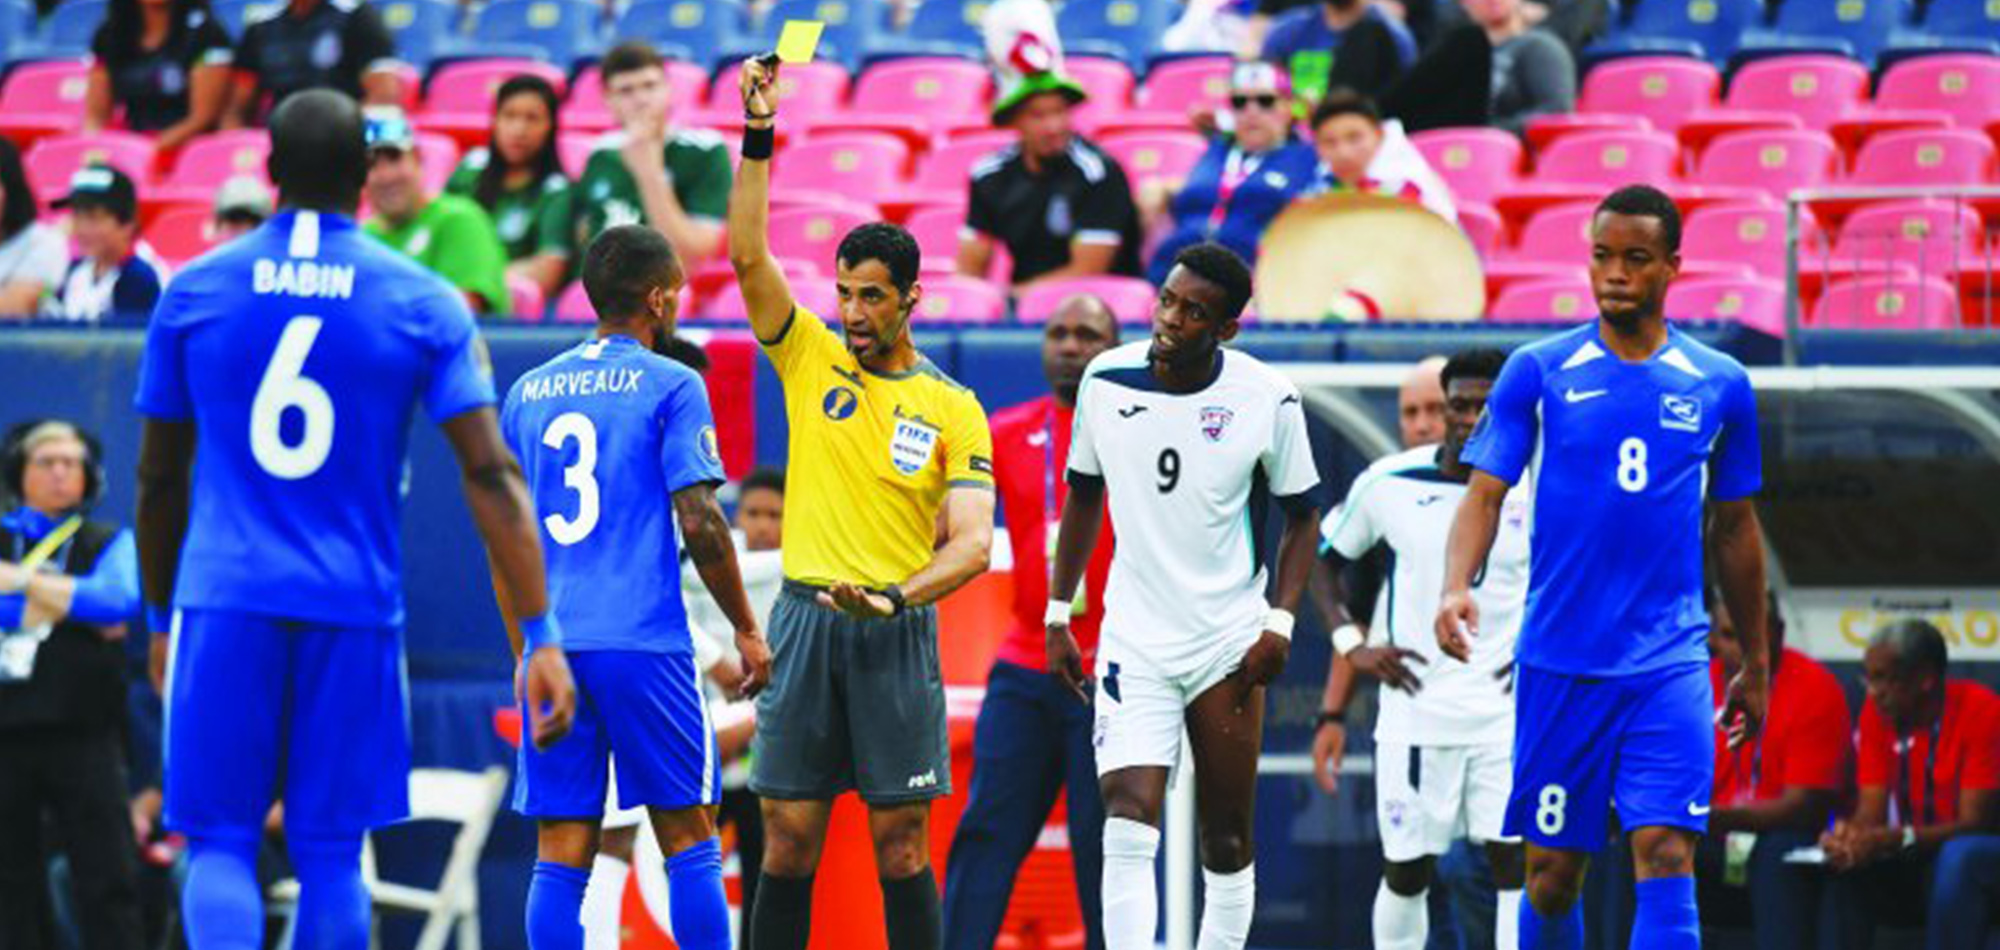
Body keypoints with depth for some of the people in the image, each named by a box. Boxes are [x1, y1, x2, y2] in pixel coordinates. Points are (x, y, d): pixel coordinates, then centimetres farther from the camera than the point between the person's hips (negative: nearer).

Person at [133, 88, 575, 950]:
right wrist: (540, 636, -6)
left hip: (223, 600, 0)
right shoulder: (423, 304, 1)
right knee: (330, 855, 9)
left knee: (219, 844, 2)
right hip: (354, 611, 0)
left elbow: (158, 479, 10)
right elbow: (491, 474, -6)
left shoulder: (195, 291, 4)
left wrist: (159, 619, 23)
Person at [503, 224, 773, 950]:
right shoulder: (671, 386, -3)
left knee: (561, 854, 2)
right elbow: (699, 522, -8)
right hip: (644, 641, -4)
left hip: (549, 645, 4)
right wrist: (747, 630, 1)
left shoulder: (529, 391, 12)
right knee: (689, 839, 3)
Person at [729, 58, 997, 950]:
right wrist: (758, 139, -13)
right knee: (788, 836, 1)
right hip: (804, 617, 1)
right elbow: (748, 254, -3)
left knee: (901, 837, -1)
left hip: (896, 631, -1)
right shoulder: (810, 358, 7)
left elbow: (973, 542, -5)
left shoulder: (954, 410, 2)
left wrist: (897, 599, -22)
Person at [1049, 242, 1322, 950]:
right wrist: (1058, 614, 10)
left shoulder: (1268, 401, -9)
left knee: (1227, 840, 6)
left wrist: (1279, 622, -9)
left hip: (1229, 643, 0)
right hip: (1133, 639, 0)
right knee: (1128, 825, -15)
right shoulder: (1106, 381, -3)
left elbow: (1301, 517, 3)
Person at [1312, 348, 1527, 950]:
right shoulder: (1389, 483, -3)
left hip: (1508, 712, -1)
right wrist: (1352, 644, 0)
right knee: (1406, 871, 7)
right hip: (1414, 710, 1)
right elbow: (1324, 561, 12)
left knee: (1515, 861, -10)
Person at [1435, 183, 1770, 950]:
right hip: (1559, 658, 0)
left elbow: (1734, 527, 15)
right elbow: (1486, 491, -3)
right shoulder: (1538, 372, 2)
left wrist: (1755, 664, 18)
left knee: (1666, 856, -14)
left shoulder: (1719, 386, 6)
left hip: (1669, 663, 0)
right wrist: (1457, 587, -23)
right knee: (1553, 872, 6)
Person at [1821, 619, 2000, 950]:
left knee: (1960, 857, -37)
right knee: (1842, 863, -22)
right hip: (1914, 860, 5)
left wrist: (1894, 839, -34)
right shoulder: (1877, 712, -1)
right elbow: (1871, 809, -3)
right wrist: (1847, 835, -29)